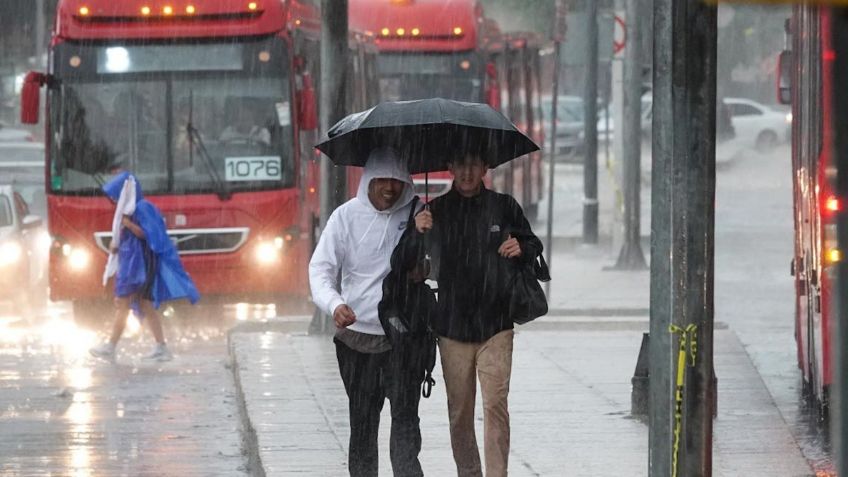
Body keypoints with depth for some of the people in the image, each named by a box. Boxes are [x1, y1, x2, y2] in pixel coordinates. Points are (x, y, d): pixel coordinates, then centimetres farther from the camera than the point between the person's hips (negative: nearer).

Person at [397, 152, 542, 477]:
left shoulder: (504, 207, 4)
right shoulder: (435, 212, 5)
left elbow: (534, 247, 16)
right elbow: (404, 262, 4)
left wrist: (522, 249, -8)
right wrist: (416, 232, -16)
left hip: (495, 327, -1)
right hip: (452, 327, 1)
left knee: (495, 404, -12)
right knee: (459, 411, 5)